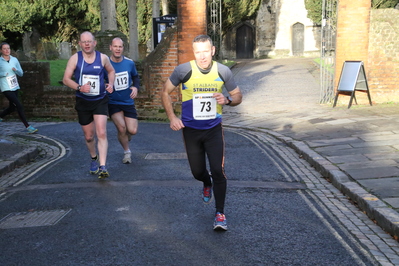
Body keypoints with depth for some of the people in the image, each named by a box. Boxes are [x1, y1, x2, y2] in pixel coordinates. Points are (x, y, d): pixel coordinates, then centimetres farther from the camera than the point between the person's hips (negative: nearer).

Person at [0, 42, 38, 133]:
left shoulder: (14, 60, 7)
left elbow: (21, 73, 9)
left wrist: (15, 70, -10)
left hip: (15, 87, 6)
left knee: (12, 107, 15)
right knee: (19, 106, -13)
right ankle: (28, 127, -10)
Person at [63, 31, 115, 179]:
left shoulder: (103, 58, -2)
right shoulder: (75, 58, -4)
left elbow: (111, 71, 18)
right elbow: (66, 79, -5)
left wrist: (110, 84, -2)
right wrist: (79, 87, -23)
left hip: (100, 101, -1)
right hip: (83, 102, 1)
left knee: (101, 133, -16)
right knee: (89, 136, 12)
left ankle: (102, 167, -18)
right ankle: (94, 158, 40)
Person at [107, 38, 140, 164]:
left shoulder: (129, 63, -3)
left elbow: (135, 77, 14)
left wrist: (136, 87, -5)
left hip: (128, 102, 2)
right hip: (113, 102, -2)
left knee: (132, 131, -6)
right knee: (121, 127, -18)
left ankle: (125, 137, 35)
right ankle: (127, 152, 10)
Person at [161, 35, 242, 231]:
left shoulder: (223, 72, -6)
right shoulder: (183, 70, -10)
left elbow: (238, 96, 6)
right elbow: (165, 92, 3)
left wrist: (227, 100, -17)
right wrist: (172, 117, -6)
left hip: (214, 129, 0)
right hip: (190, 130, 1)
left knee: (218, 171, -10)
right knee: (197, 172, 12)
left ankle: (220, 214, 6)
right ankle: (207, 184, 50)